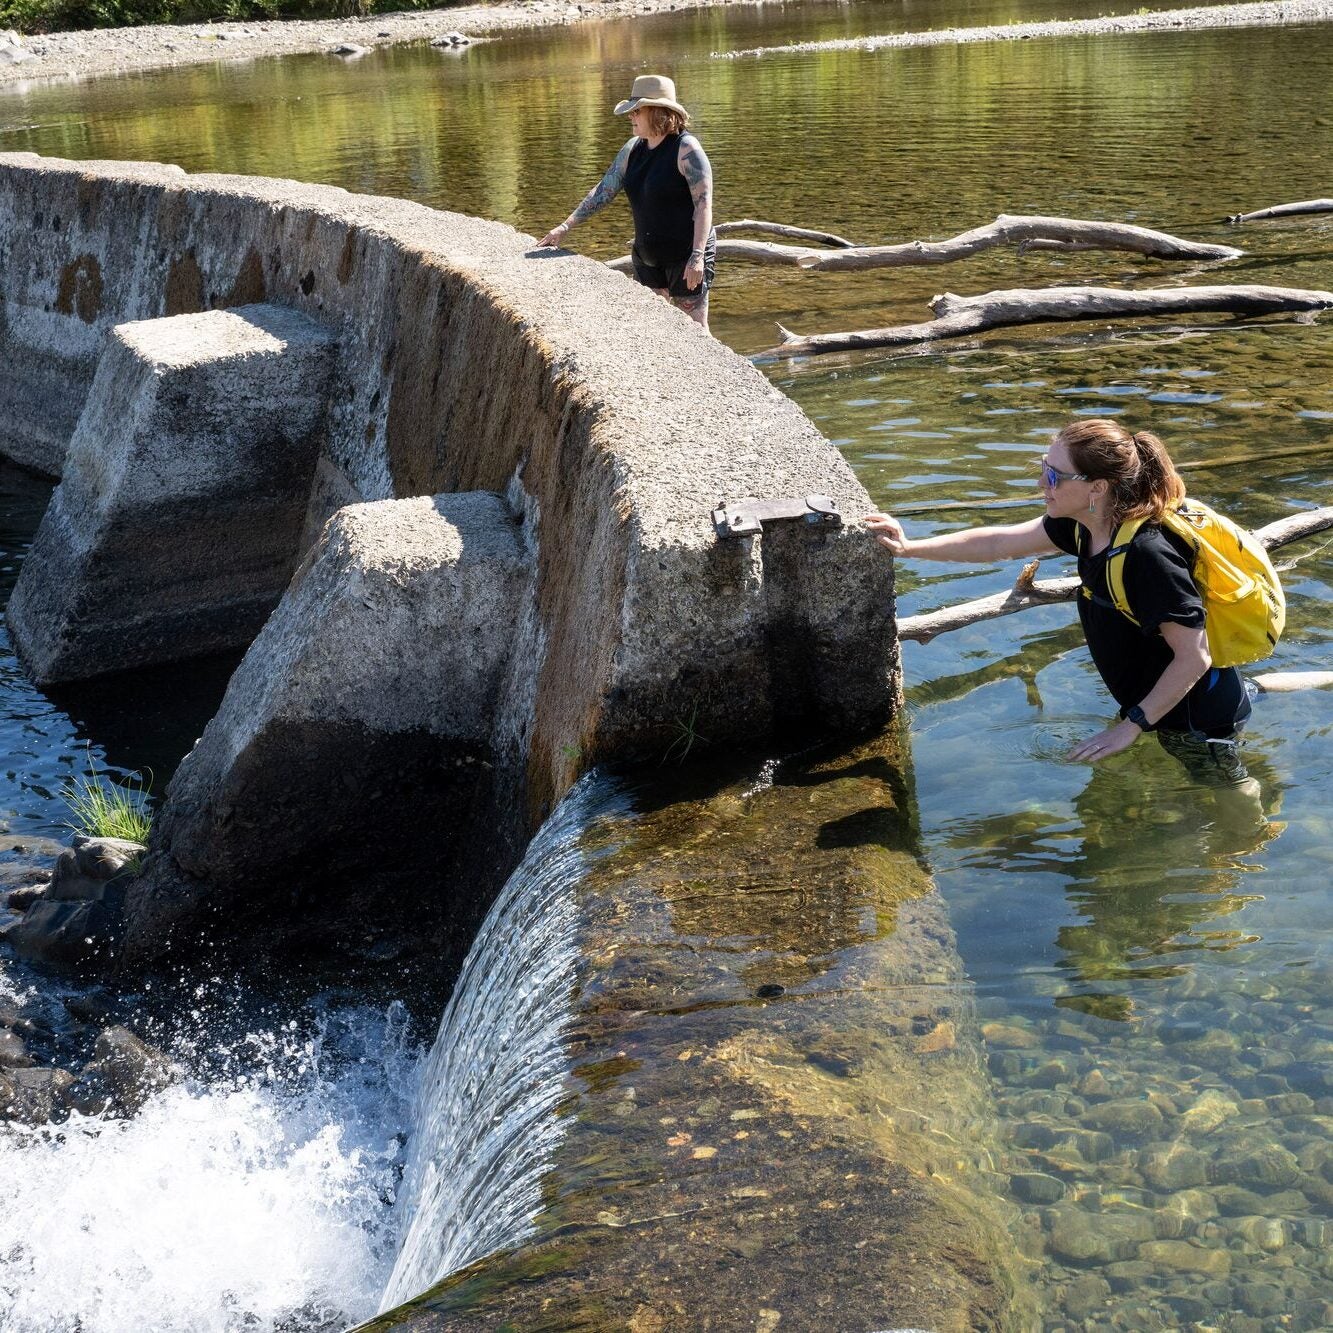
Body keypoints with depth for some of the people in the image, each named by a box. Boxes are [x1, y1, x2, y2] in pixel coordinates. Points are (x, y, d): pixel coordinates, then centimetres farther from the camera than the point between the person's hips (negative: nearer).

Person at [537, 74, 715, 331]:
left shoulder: (686, 148, -14)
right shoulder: (633, 148, 8)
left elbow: (704, 203, -18)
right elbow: (603, 190, 9)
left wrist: (697, 255, -26)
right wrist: (565, 227, 2)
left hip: (685, 255, -7)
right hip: (647, 256, 7)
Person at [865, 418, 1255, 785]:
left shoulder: (1147, 553, -36)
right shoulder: (1085, 523, -10)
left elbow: (1194, 656, -32)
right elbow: (1000, 543, 4)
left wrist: (1132, 725, -26)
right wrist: (910, 548, 3)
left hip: (1198, 719, -8)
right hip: (1155, 698, 9)